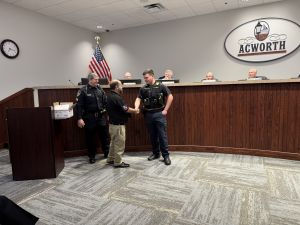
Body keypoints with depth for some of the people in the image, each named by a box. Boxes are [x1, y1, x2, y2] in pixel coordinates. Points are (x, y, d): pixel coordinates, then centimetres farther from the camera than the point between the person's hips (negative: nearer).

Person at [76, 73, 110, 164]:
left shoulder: (100, 89, 6)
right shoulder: (83, 91, -7)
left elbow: (105, 102, 9)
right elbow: (79, 105, -10)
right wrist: (79, 118, -16)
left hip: (101, 116, 4)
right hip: (89, 118, -3)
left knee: (105, 135, 10)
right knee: (90, 137, 7)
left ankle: (107, 153, 27)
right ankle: (91, 156, 22)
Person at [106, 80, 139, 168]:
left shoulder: (110, 97, 9)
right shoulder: (116, 98, -22)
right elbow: (126, 109, -19)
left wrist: (132, 110, 7)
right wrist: (135, 110, -2)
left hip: (113, 123, 10)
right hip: (118, 124, -10)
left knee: (114, 142, 21)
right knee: (119, 144, 2)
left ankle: (110, 159, 32)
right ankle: (118, 162, 13)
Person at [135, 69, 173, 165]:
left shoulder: (160, 86, -4)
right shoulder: (143, 88, 6)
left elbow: (170, 97, -4)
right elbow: (138, 99, 1)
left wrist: (165, 109, -7)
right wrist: (136, 108, -19)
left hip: (159, 114, -4)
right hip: (148, 114, 4)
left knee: (162, 135, -2)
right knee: (152, 135, 13)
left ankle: (166, 155, 8)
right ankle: (156, 153, 27)